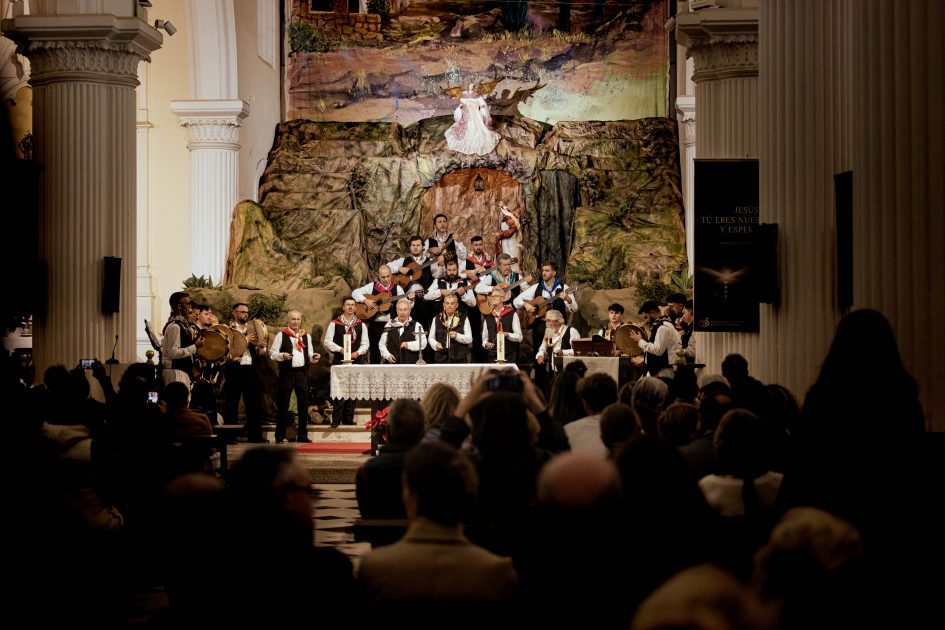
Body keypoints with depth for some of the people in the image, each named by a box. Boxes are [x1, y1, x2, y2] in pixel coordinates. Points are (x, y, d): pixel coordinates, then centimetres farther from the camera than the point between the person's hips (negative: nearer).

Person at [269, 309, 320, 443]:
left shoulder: (306, 336, 14)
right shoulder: (281, 335, 2)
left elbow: (309, 356, 16)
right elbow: (273, 354, 0)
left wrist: (314, 357, -6)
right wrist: (282, 356, -19)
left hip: (302, 372, 4)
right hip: (287, 372, -4)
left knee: (303, 404, 5)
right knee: (283, 405, -1)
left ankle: (302, 435, 14)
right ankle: (280, 436, 4)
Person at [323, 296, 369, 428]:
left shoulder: (361, 325, 9)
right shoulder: (334, 324, 2)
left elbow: (365, 344, 9)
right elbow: (327, 341, 0)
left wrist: (357, 353, -9)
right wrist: (340, 349, -13)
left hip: (355, 361, 3)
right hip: (339, 360, -3)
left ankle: (348, 419, 11)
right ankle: (336, 419, -3)